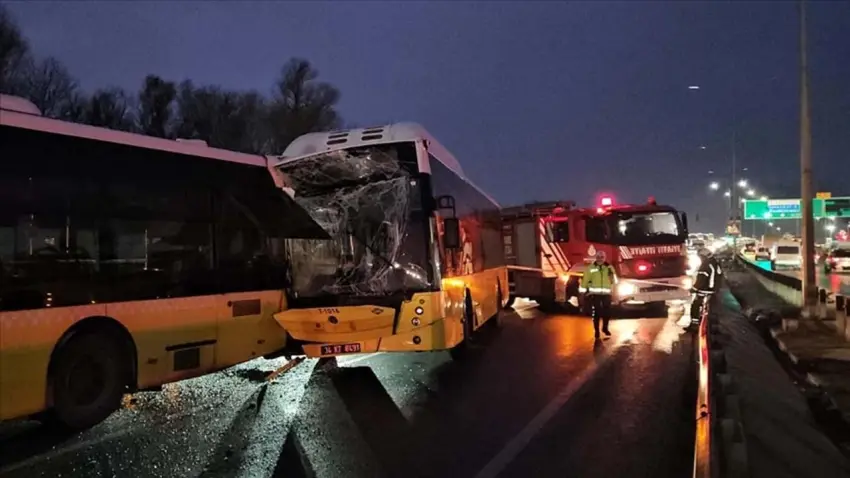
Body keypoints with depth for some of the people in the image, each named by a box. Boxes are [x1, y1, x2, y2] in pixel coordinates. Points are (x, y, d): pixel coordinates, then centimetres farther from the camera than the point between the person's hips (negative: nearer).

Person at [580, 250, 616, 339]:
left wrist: (612, 274, -17)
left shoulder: (609, 267, 5)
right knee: (596, 313, 2)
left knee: (607, 312, 9)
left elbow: (614, 281, 3)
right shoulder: (590, 267, -2)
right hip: (595, 294, -2)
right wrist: (583, 292, -3)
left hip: (606, 294, 2)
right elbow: (585, 280, -1)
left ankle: (605, 328, 31)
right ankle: (596, 330, 15)